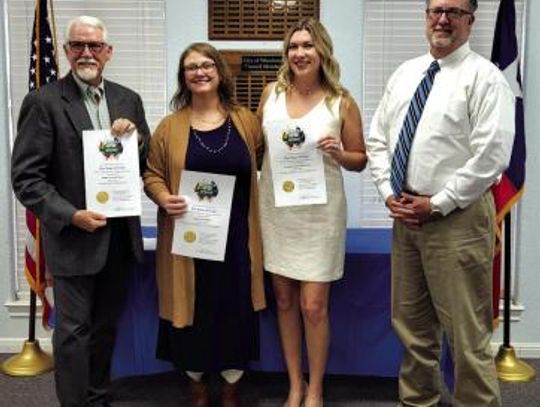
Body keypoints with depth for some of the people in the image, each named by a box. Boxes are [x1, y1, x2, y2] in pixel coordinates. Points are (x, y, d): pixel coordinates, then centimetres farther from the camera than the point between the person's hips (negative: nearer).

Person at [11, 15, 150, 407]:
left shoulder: (128, 100, 7)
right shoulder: (43, 102, -8)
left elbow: (148, 165, 10)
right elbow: (26, 176, -12)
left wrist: (136, 136, -10)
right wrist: (71, 216, -21)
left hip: (120, 235, 5)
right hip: (73, 238, -5)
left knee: (106, 326, 17)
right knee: (74, 330, 4)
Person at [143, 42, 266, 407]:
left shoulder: (246, 120, 4)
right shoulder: (170, 126, 2)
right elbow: (152, 174, 5)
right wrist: (164, 198, -14)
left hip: (235, 238, 1)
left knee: (235, 311, 7)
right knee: (192, 311, 8)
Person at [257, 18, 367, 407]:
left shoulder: (341, 101, -3)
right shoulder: (272, 93, 4)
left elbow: (360, 159, 3)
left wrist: (338, 154, -17)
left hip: (320, 211, -3)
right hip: (276, 208, 3)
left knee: (313, 305, -1)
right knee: (284, 299, 10)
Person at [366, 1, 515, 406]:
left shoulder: (484, 76, -7)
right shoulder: (404, 73, 12)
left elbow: (492, 155, -16)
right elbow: (377, 139, 13)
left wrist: (438, 204, -15)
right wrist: (389, 193, 0)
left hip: (458, 217, -6)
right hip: (405, 214, 7)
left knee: (466, 331, -1)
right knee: (411, 322, 16)